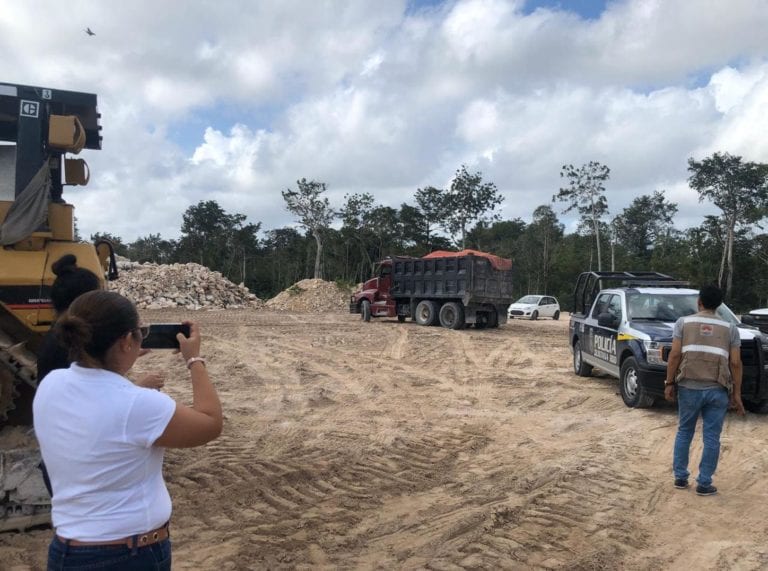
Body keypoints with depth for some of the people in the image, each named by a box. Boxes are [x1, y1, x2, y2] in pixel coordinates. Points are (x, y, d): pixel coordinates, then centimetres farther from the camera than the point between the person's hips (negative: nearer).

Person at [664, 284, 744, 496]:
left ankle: (680, 477, 21)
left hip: (688, 387, 0)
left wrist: (669, 383, 2)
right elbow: (735, 363, 2)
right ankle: (704, 483, 12)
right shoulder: (730, 328, 6)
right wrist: (736, 394, 8)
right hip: (717, 390, 0)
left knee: (684, 432, 15)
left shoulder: (684, 322, 3)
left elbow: (675, 355, -4)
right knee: (711, 437, 8)